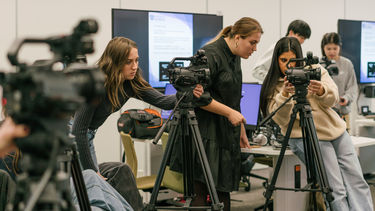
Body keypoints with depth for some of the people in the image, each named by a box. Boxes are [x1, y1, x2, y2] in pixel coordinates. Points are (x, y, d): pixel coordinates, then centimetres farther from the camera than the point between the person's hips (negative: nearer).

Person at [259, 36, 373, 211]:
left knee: (357, 182, 2)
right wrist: (284, 94, -30)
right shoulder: (273, 85, -1)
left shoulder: (315, 69, 6)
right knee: (336, 190, -14)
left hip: (337, 130, 5)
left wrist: (321, 91, -28)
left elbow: (333, 99, -5)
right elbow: (279, 119, -14)